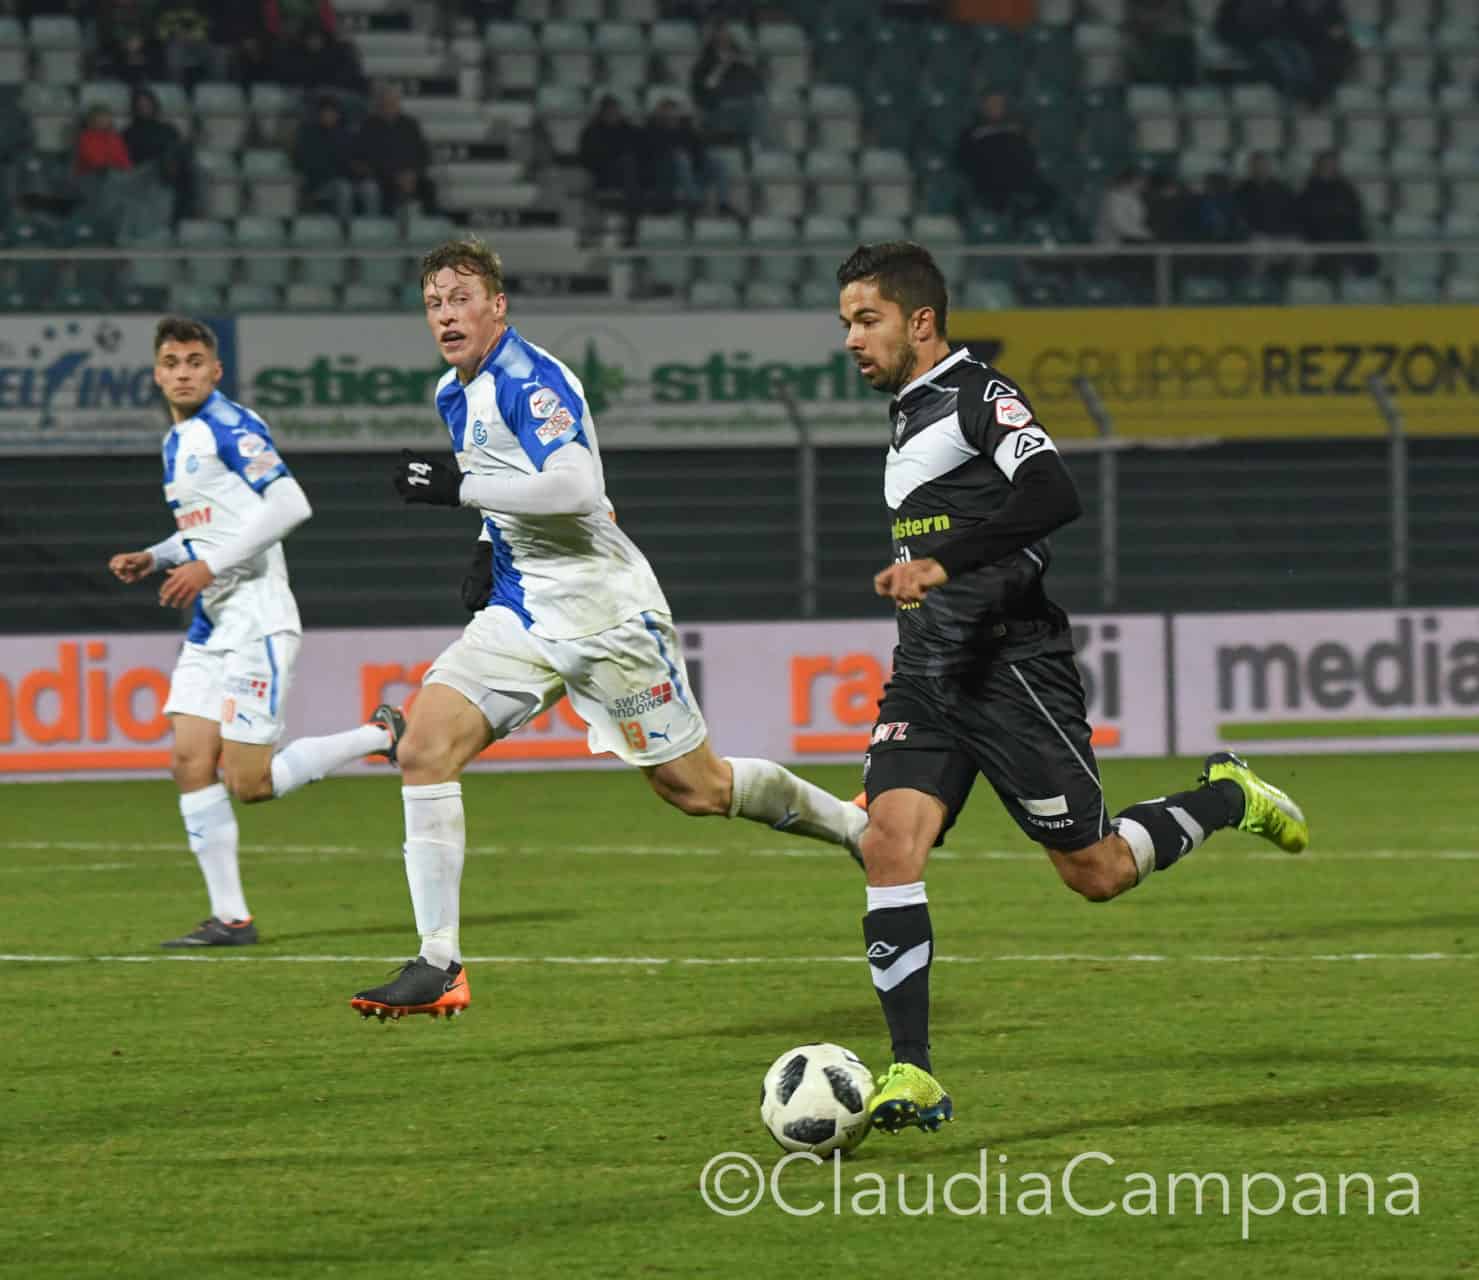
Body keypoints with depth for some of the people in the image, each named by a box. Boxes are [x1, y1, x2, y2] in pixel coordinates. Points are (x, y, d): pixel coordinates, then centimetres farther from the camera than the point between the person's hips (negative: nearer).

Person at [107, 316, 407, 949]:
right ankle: (230, 917, 2)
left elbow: (290, 505, -21)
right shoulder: (177, 440, 17)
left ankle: (382, 736, 7)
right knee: (191, 762, -2)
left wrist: (209, 567, -21)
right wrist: (152, 558, 12)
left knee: (250, 782, -10)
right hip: (209, 625, 9)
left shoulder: (230, 426, -11)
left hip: (256, 618, -9)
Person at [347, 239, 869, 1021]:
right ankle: (438, 967, -11)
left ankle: (859, 826, 28)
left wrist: (458, 488, -27)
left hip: (603, 612, -8)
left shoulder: (530, 379, -16)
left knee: (696, 788, 2)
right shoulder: (454, 394, 12)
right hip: (520, 614, 8)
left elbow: (575, 488, -31)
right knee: (424, 747, -12)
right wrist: (488, 546, 14)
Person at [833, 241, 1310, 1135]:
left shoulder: (981, 396, -10)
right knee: (890, 842, -13)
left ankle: (1228, 800, 29)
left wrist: (943, 561, -32)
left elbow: (1055, 497, -26)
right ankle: (913, 1077, -17)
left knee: (1095, 873, 0)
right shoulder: (909, 413, 18)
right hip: (929, 674, 8)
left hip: (1011, 665, -8)